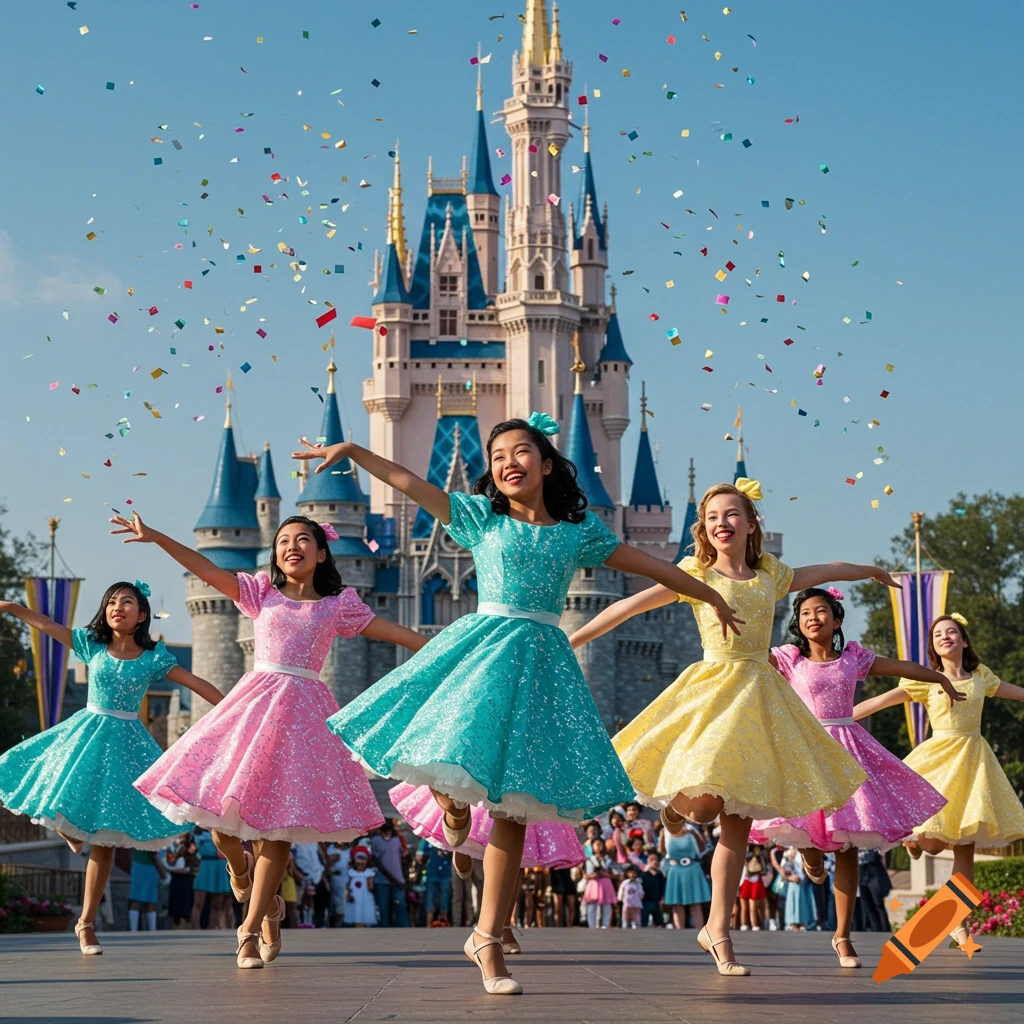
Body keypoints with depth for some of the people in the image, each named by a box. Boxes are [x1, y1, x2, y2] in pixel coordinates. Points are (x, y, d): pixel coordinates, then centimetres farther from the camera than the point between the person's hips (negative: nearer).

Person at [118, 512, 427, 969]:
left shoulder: (336, 606, 9)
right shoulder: (262, 593, 10)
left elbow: (391, 631, 10)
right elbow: (207, 570, 1)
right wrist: (156, 537, -10)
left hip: (303, 708, -1)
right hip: (256, 701, 1)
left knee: (278, 820, -4)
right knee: (222, 809, -5)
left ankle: (253, 925, 4)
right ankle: (240, 866, 31)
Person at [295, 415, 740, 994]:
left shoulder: (579, 531, 10)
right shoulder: (482, 517, 8)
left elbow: (650, 565, 17)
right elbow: (412, 483, 4)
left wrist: (710, 595, 23)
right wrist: (352, 451, -4)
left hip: (540, 658, 0)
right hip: (482, 648, 0)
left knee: (514, 810, 0)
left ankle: (488, 938, 6)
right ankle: (455, 804, 23)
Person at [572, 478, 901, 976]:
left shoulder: (770, 575, 12)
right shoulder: (695, 575, 1)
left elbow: (826, 571, 29)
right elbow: (627, 607, -1)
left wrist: (872, 571, 45)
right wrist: (568, 642, -5)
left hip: (759, 693, 4)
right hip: (711, 688, -3)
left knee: (738, 823, 2)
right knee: (704, 806, -20)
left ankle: (717, 929, 9)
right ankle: (676, 803, 20)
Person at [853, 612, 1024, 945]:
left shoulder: (981, 676, 10)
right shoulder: (926, 681, 2)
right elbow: (878, 702, -1)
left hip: (973, 759, 2)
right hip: (940, 758, -2)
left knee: (965, 847, 2)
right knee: (933, 842, -12)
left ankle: (959, 923, 8)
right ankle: (914, 833, 26)